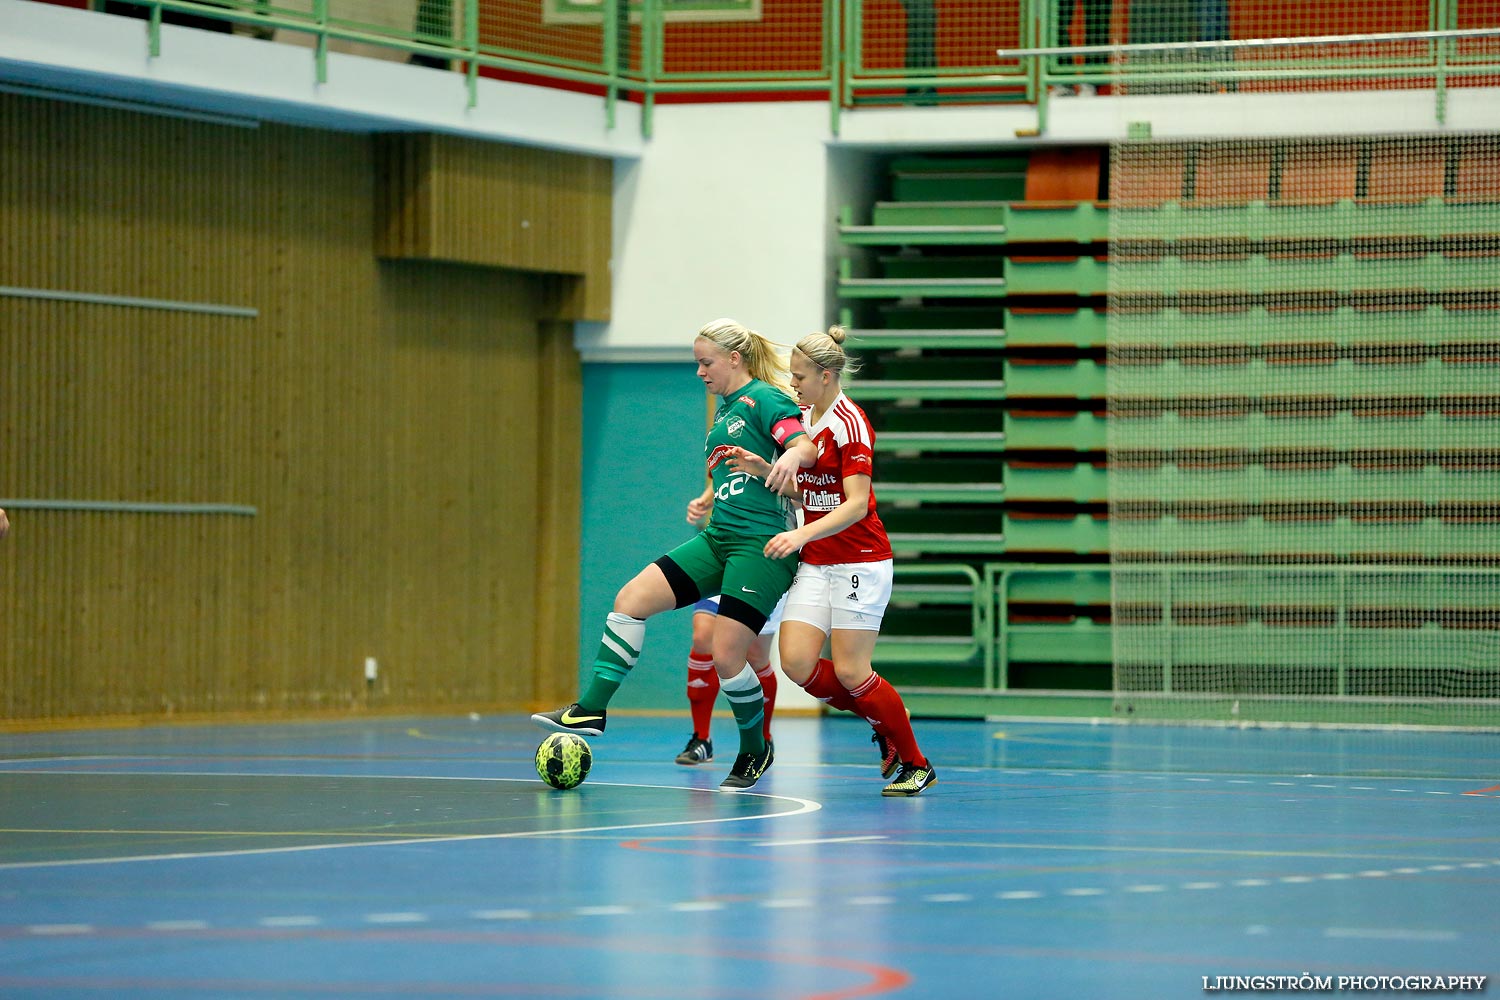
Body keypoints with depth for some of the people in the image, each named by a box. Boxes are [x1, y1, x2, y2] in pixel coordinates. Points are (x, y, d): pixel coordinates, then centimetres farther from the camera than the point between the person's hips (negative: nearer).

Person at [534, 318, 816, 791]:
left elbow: (806, 446, -25)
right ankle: (591, 709, -1)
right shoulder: (725, 408, 19)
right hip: (718, 539, 9)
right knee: (631, 599, -3)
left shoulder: (765, 398, -8)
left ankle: (755, 751, 13)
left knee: (727, 656, -10)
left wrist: (792, 456, -45)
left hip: (762, 545, -9)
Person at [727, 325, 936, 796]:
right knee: (797, 663, -7)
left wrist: (801, 534, -31)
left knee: (850, 673, -8)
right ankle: (886, 726, 14)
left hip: (859, 560, -8)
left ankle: (915, 763, 10)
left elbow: (856, 504, -21)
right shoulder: (803, 418, 11)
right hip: (815, 563, 8)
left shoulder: (849, 422, -14)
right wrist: (764, 470, 2)